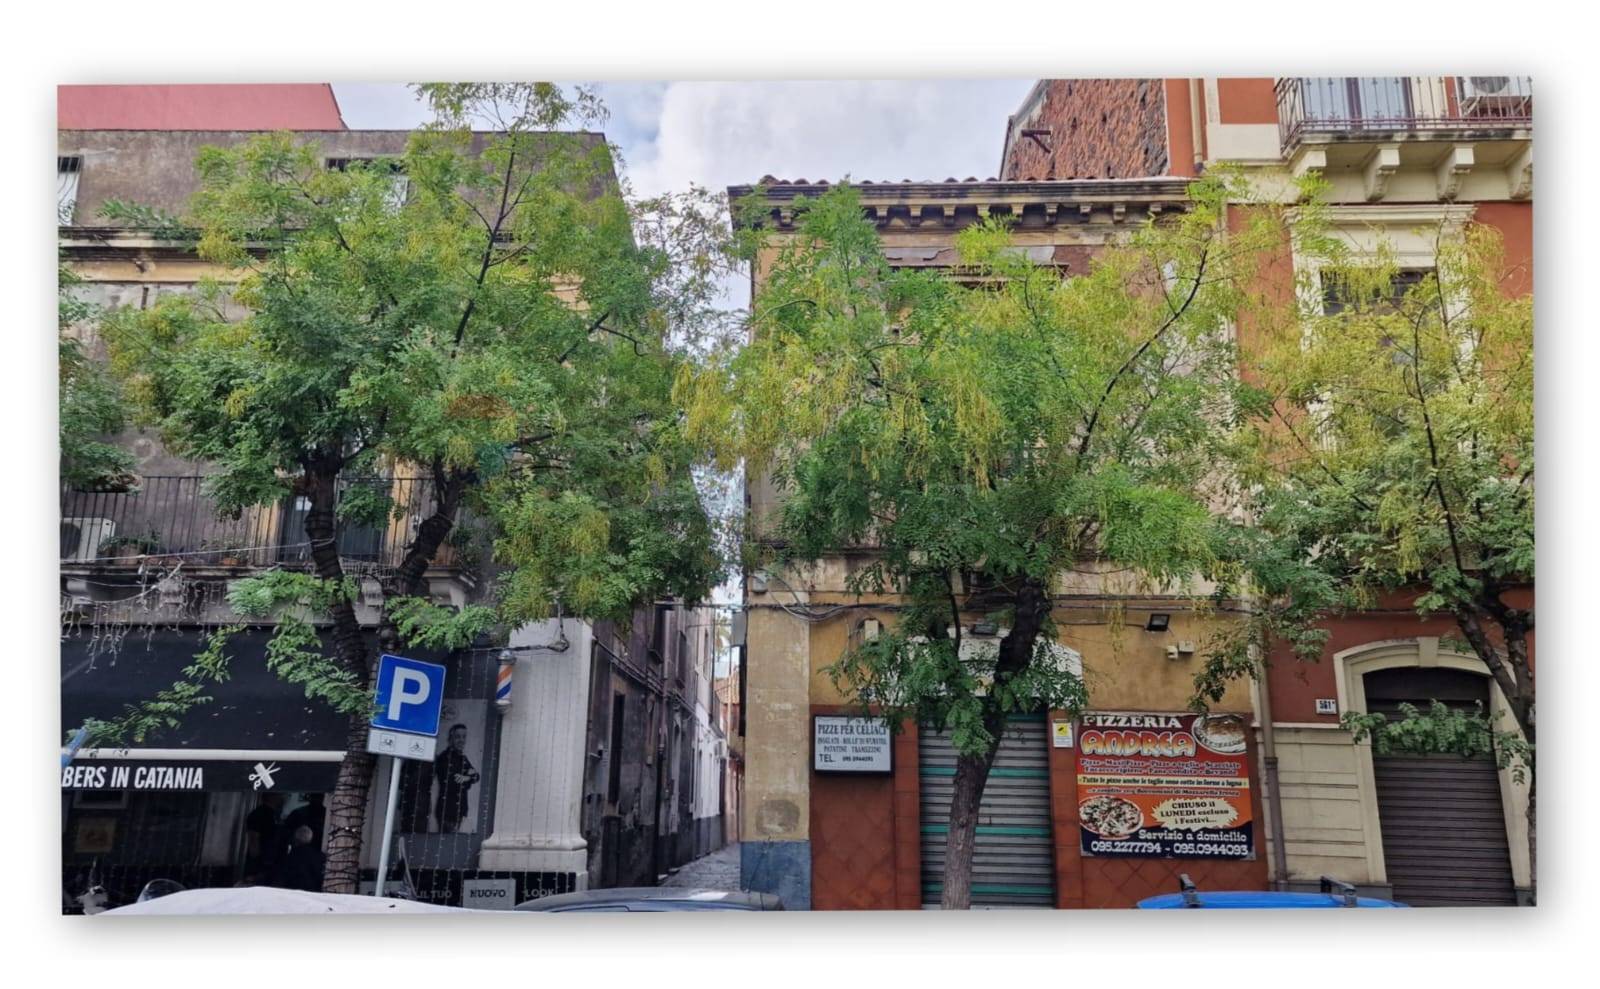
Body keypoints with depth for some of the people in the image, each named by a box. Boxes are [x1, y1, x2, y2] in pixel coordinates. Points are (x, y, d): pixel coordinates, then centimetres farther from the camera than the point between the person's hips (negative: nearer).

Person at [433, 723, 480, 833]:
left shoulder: (462, 758, 13)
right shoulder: (445, 757, -11)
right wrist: (469, 776, -10)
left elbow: (475, 775, 6)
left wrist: (466, 778, -15)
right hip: (447, 808, -8)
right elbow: (449, 782, -20)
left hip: (459, 808, 8)